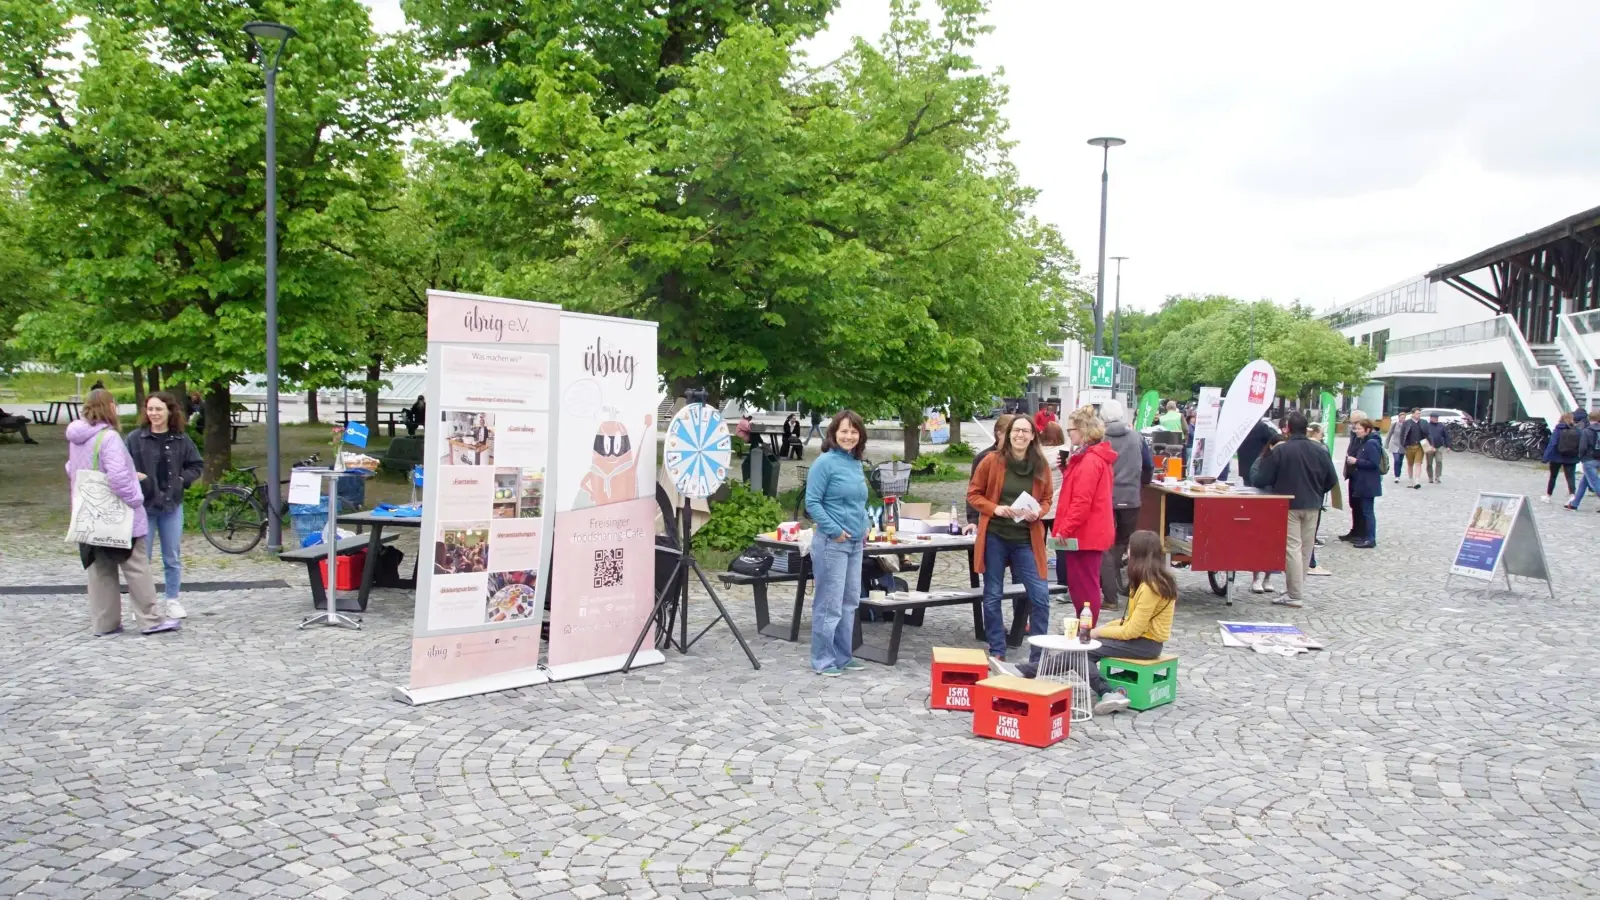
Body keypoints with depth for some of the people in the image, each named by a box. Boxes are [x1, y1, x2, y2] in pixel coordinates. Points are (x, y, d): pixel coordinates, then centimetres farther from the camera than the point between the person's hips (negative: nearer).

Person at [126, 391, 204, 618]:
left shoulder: (181, 439, 2)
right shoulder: (135, 438, -4)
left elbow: (196, 465, 10)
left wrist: (182, 479, -5)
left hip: (172, 505, 2)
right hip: (143, 505, -2)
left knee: (173, 558, 10)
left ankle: (173, 601, 21)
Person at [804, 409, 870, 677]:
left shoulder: (856, 463, 12)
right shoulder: (825, 462, -10)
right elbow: (812, 503, -12)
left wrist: (863, 528, 9)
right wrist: (835, 531, -15)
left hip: (855, 544, 8)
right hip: (832, 543, -8)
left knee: (850, 602, 13)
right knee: (830, 604, -4)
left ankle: (843, 656, 24)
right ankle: (823, 661, 6)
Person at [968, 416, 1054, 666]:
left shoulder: (1041, 466, 1)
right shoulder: (992, 461, -4)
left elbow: (1046, 499, 12)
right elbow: (973, 494, 2)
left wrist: (1038, 513, -10)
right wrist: (994, 508, -15)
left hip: (1026, 539, 1)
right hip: (994, 536, -1)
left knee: (1040, 595, -3)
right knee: (992, 596, 6)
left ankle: (1038, 654, 10)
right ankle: (996, 652, 19)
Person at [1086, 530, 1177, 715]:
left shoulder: (1150, 587, -21)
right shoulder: (1157, 579, 9)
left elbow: (1133, 631, -21)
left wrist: (1100, 632, -9)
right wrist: (1105, 627, 6)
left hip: (1146, 643, -10)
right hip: (1144, 636, 10)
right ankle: (1109, 693, -12)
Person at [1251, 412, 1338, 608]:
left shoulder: (1279, 450, -12)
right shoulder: (1320, 450, 1)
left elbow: (1261, 480, -10)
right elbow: (1332, 480, 7)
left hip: (1289, 505, -4)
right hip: (1312, 506, 5)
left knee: (1292, 548, -3)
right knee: (1306, 548, 13)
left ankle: (1295, 595, -6)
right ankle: (1299, 590, 22)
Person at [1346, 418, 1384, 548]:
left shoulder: (1372, 444, -16)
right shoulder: (1361, 442, 13)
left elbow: (1374, 464, -23)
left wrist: (1356, 461, -20)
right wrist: (1351, 461, 8)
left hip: (1368, 484, -10)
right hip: (1360, 482, 10)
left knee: (1367, 511, -6)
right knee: (1361, 509, 14)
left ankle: (1370, 539, -2)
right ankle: (1363, 535, 22)